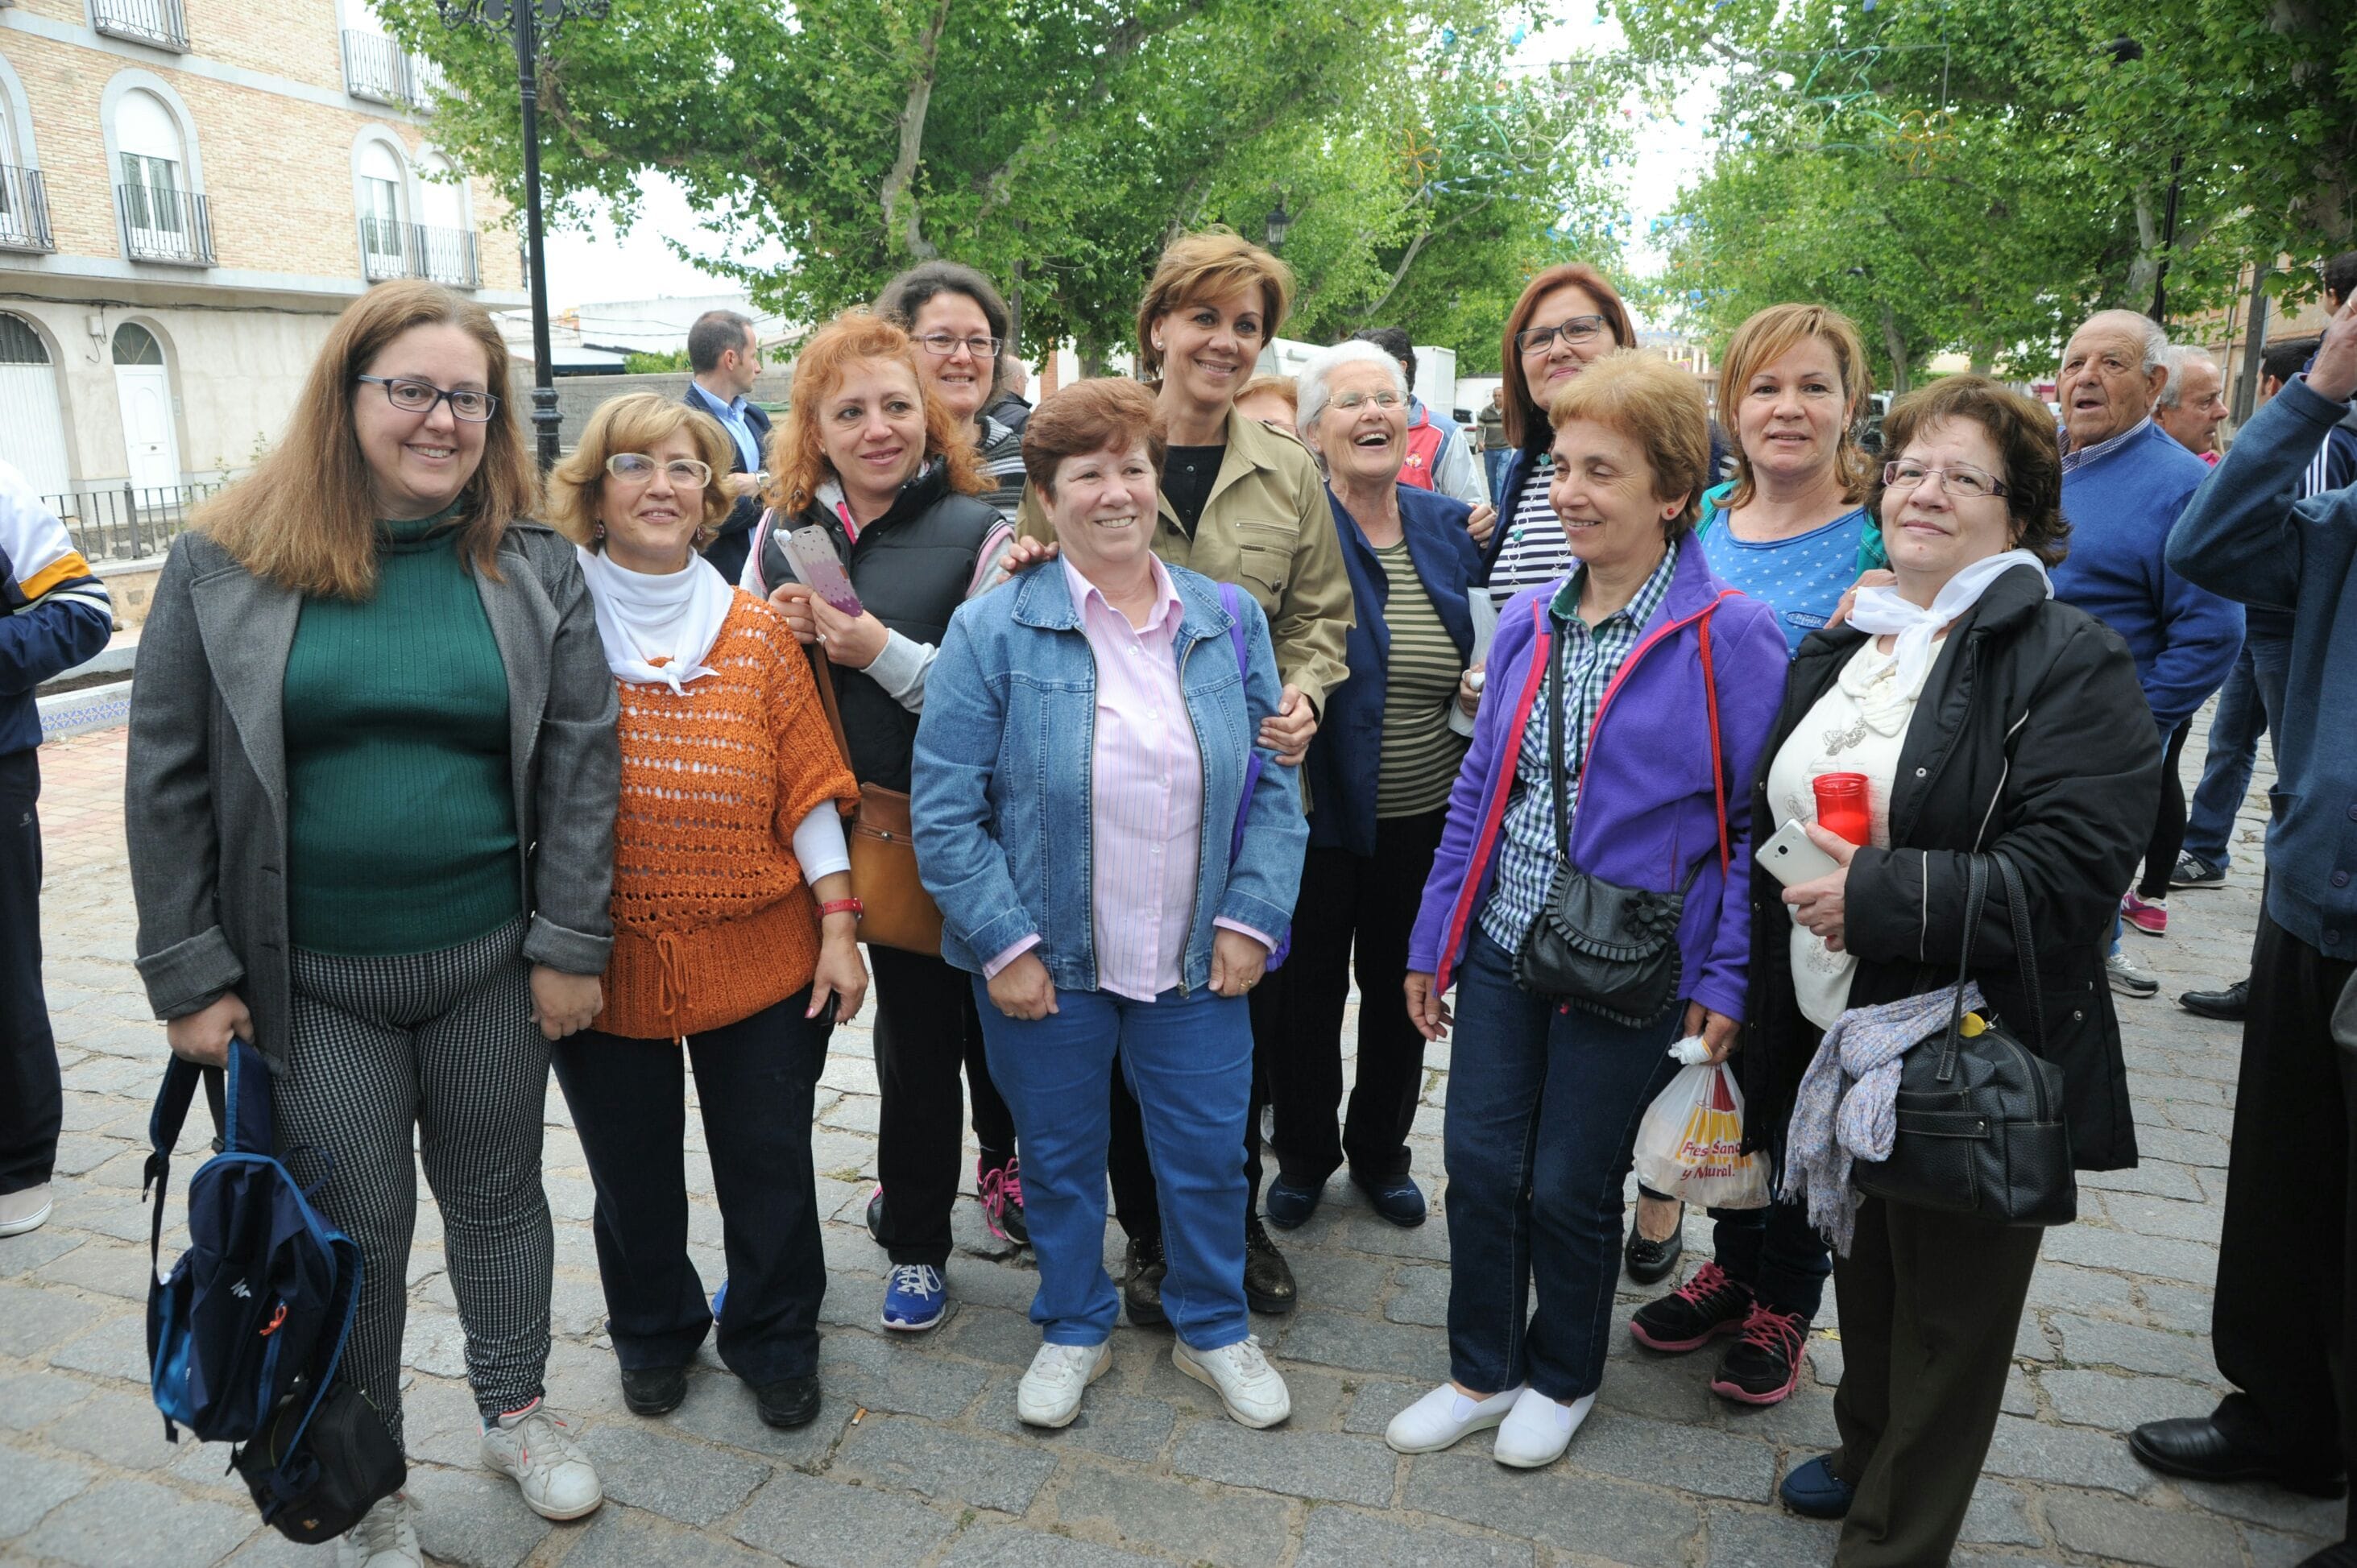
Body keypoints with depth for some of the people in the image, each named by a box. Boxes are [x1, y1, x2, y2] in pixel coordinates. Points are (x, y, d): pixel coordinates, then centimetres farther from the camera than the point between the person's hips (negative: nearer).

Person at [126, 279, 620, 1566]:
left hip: (489, 961, 1)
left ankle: (516, 1411, 40)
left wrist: (570, 942, -6)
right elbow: (168, 777, -1)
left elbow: (582, 759, -3)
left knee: (498, 1194, 17)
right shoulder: (227, 563, -3)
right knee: (354, 1230, 10)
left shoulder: (530, 565, -1)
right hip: (313, 979, -1)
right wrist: (190, 973, -3)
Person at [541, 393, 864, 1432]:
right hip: (603, 960, 0)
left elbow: (807, 787, 0)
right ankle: (653, 1335, 43)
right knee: (632, 1178, 17)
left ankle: (776, 1342, 35)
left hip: (760, 956, 0)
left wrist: (838, 926, -3)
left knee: (770, 1170, 11)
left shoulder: (758, 634, 0)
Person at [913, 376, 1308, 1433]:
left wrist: (1252, 919, -3)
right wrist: (1003, 945, -12)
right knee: (1061, 1156, 15)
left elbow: (1273, 785, 5)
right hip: (1046, 967, -2)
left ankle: (1213, 1329, 39)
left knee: (1209, 1154, 13)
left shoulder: (1229, 621, 2)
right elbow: (945, 808, -9)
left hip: (1195, 963, 2)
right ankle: (1073, 1330, 40)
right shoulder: (992, 630, -8)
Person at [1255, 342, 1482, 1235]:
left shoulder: (1449, 528, 6)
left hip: (1428, 819, 4)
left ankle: (1381, 1153, 38)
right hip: (1319, 812, -4)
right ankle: (1303, 1156, 32)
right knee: (1305, 990, 10)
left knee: (1403, 988, 17)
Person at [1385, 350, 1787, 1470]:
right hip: (1502, 948, 5)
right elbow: (1478, 791, 9)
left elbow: (1756, 822, -8)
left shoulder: (1731, 639, -12)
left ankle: (1562, 1377, 37)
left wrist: (1723, 976, -12)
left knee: (1571, 1185, 10)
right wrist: (1432, 943, 10)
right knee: (1480, 1162, 10)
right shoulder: (1528, 621, 4)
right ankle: (1483, 1372, 34)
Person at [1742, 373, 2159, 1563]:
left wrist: (1880, 894, -26)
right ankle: (1866, 1456, 48)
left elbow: (2069, 874, -24)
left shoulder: (2074, 664, -12)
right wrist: (1750, 1001, 12)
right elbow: (1771, 826, 16)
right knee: (1864, 1276, 24)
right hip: (1834, 1042, 7)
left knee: (1947, 1314, 10)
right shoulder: (1837, 652, 10)